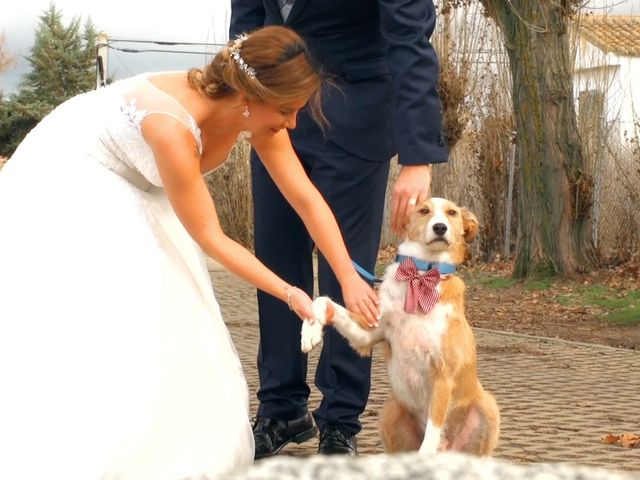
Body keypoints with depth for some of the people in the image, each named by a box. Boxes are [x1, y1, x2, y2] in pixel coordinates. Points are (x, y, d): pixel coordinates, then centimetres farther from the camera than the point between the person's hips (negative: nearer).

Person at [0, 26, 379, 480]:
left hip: (132, 192, 8)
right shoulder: (172, 127, -40)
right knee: (73, 323, -15)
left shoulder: (255, 110, -20)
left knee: (158, 318, 5)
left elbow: (306, 198, -11)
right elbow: (209, 237, -29)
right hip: (67, 183, -8)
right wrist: (290, 295, -24)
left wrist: (350, 278, -13)